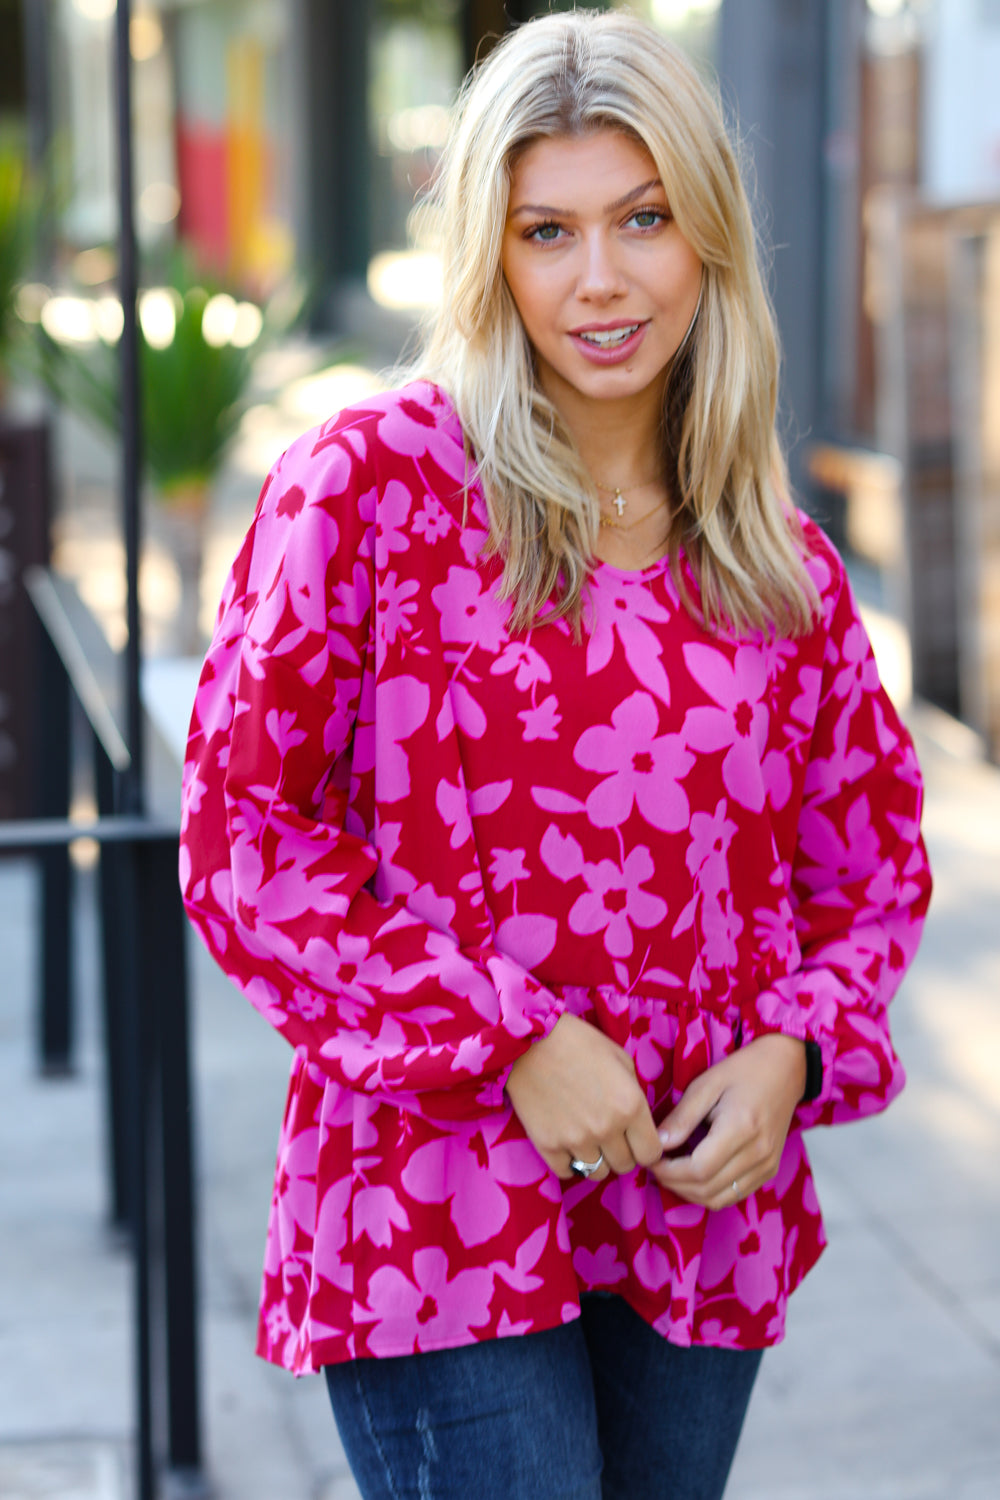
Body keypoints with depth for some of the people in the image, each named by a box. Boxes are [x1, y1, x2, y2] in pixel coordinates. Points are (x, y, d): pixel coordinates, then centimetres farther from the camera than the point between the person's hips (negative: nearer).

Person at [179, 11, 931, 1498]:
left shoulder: (780, 561, 7)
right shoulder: (367, 485, -6)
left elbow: (875, 856, 15)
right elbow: (242, 832, -8)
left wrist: (791, 1056, -4)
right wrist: (509, 1041, -15)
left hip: (701, 1224, 5)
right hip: (439, 1217, -4)